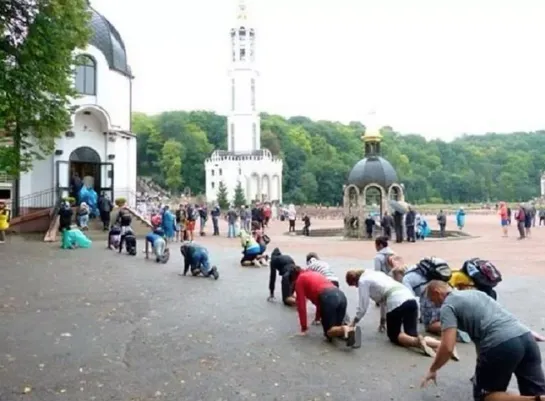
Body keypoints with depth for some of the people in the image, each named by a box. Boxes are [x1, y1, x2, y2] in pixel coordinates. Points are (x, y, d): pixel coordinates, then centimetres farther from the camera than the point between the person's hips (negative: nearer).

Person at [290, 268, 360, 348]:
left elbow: (301, 305, 14)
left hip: (328, 298, -7)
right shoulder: (314, 274, 38)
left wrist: (304, 328, 21)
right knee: (336, 327, 21)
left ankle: (344, 329, -23)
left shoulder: (299, 280, 17)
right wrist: (317, 318, 56)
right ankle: (350, 330, -10)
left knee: (329, 332, 8)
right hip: (341, 295, 7)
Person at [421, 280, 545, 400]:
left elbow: (447, 348, -4)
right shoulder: (474, 292, 31)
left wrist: (432, 370, 15)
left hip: (501, 344, -7)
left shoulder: (448, 306, 7)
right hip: (525, 336, 7)